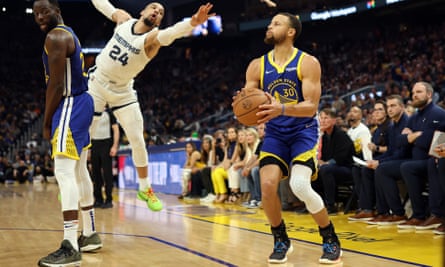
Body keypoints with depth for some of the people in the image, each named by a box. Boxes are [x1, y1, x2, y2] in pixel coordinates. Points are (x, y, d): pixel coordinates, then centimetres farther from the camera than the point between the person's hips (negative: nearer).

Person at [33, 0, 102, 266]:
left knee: (64, 172, -16)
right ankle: (90, 234, 25)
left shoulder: (55, 37, -13)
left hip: (70, 105, -11)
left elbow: (56, 85, -18)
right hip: (80, 102, 11)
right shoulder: (69, 34, 19)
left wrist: (46, 121, -10)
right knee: (80, 172, 15)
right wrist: (53, 118, 20)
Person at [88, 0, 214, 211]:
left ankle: (145, 189, 12)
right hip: (96, 83, 2)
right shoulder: (124, 19, -7)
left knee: (138, 141, -5)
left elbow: (172, 33, -42)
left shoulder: (152, 38, -18)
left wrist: (192, 22, -63)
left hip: (122, 91, -1)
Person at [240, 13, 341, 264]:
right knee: (268, 185, -15)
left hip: (303, 131, -4)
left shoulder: (308, 63, -11)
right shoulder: (257, 66, 1)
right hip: (275, 133, 4)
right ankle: (281, 241, 10)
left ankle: (331, 240, 0)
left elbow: (311, 107, -18)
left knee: (300, 186, -22)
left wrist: (282, 109, -36)